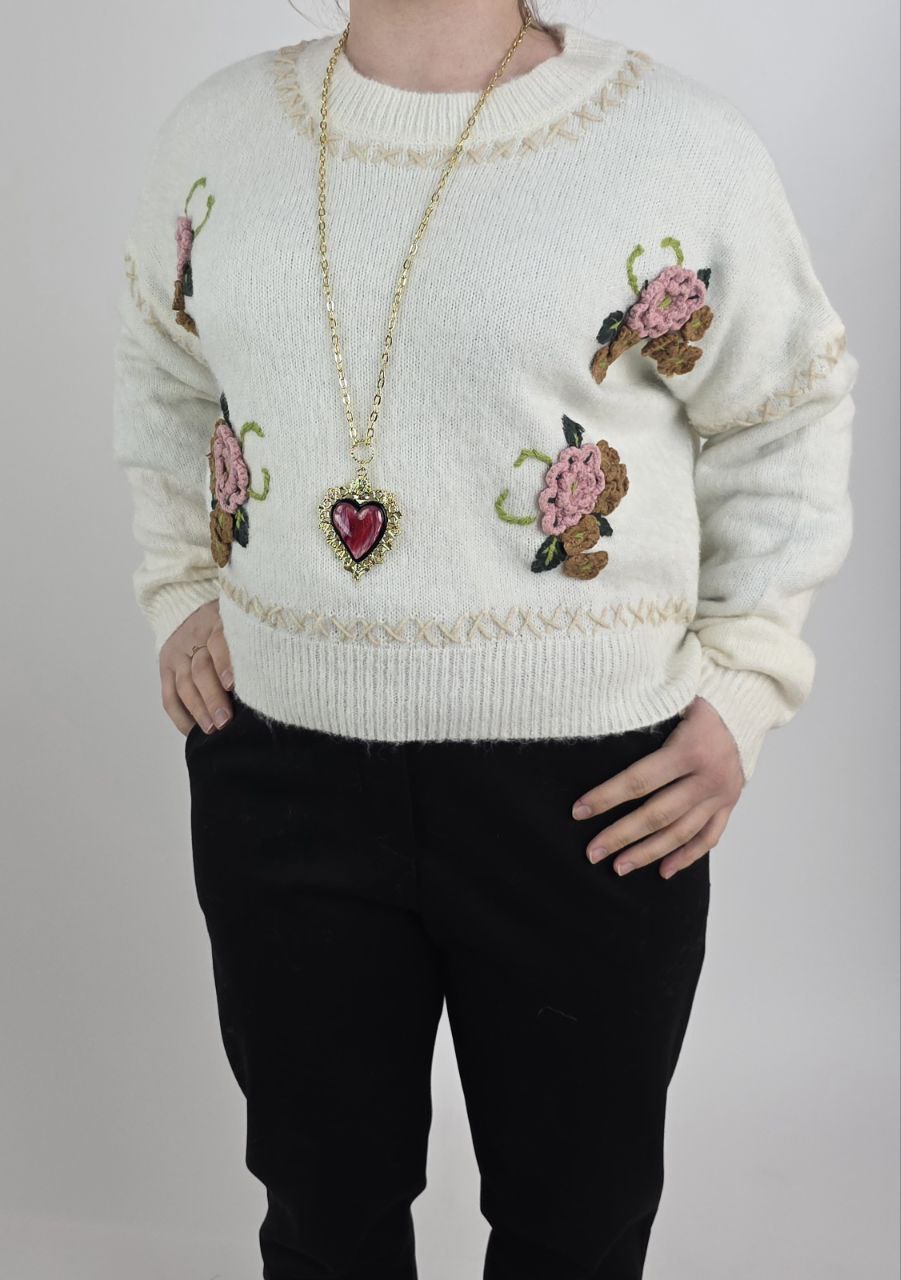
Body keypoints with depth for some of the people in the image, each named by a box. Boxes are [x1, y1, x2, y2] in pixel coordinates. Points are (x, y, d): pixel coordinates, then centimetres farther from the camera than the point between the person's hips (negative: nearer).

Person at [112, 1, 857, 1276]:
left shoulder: (682, 144, -7)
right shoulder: (216, 130, 5)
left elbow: (782, 429, 3)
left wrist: (743, 687, -4)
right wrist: (181, 586, 8)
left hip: (587, 788, -2)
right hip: (280, 767, 3)